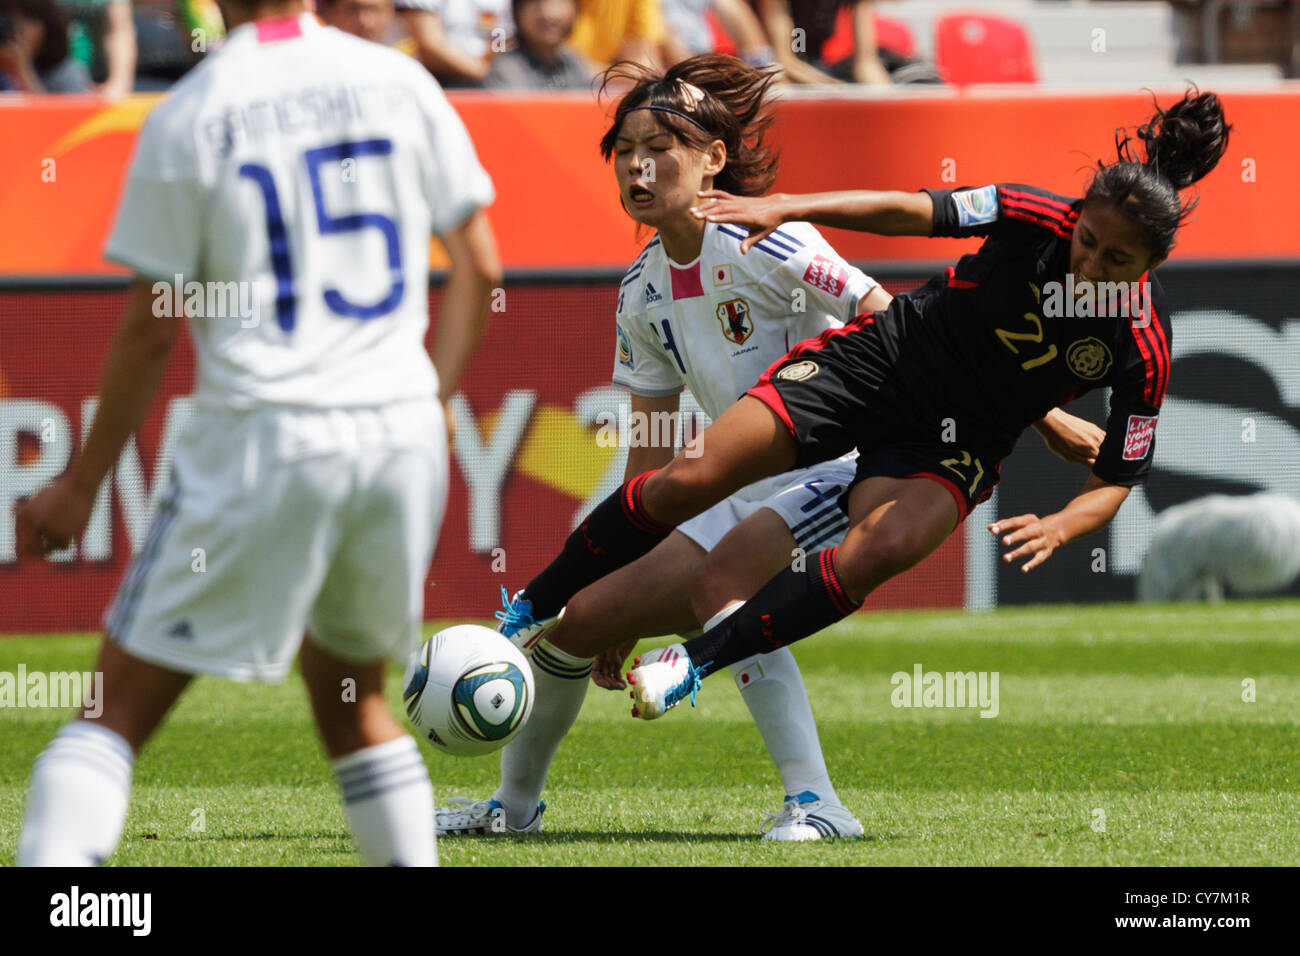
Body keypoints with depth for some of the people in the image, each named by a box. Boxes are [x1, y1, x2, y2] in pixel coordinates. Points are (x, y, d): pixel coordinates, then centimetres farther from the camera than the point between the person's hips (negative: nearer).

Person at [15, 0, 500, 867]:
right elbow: (480, 265, 11)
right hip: (402, 429, 4)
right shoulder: (400, 82, 7)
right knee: (351, 690, 24)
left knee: (123, 704, 0)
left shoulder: (189, 115, -3)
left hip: (263, 432, -4)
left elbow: (153, 328, -2)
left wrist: (81, 485, 6)